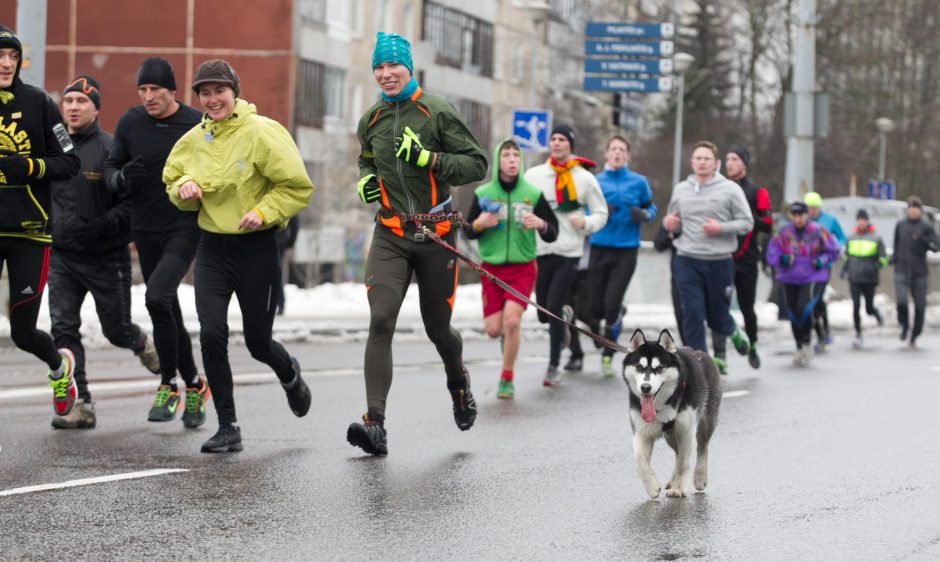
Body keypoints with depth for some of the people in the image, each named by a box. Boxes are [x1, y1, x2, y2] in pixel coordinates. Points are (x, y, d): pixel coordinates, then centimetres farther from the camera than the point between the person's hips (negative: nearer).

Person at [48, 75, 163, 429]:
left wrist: (99, 227, -25)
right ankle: (80, 404, -3)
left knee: (116, 330, 9)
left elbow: (132, 203, -14)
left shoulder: (111, 150, -11)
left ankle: (143, 345, 44)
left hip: (106, 258, -4)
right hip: (61, 256, 4)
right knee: (63, 328, -7)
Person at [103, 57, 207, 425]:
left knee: (157, 297, -23)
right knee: (168, 311, 11)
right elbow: (110, 168, 9)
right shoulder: (130, 123, 2)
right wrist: (122, 178, -13)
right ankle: (194, 385, 28)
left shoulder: (197, 125, -6)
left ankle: (169, 385, -10)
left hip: (185, 228, -4)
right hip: (145, 230, 4)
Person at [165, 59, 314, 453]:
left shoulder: (261, 132, -12)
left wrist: (263, 212, -21)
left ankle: (289, 373, 45)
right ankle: (228, 428, -1)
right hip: (212, 247, 4)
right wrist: (184, 188, -4)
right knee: (211, 333, -11)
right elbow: (173, 182, 18)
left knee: (257, 342, 7)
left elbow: (298, 186, -10)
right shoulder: (193, 140, 4)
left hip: (256, 247, -4)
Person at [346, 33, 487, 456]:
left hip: (435, 235, -2)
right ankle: (375, 424, -20)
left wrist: (427, 158, -21)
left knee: (437, 328, 10)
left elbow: (477, 164, -8)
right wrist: (365, 181, 5)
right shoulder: (371, 121, 8)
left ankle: (457, 379, 46)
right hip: (390, 235, 2)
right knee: (381, 322, -16)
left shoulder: (437, 112, -6)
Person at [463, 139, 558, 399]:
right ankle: (510, 336, 38)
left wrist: (541, 224, -20)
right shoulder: (483, 194, 0)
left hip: (522, 268, -1)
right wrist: (479, 225, -15)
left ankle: (507, 379, 0)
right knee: (493, 329, -2)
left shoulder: (533, 194, -2)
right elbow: (468, 232, 8)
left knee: (511, 321, -18)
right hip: (492, 268, 2)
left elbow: (552, 233, 2)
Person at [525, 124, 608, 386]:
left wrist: (586, 222, -13)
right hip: (540, 250, 3)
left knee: (553, 307, -12)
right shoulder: (533, 175, 5)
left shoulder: (584, 178, 1)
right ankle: (565, 316, 45)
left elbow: (601, 213, 7)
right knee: (544, 313, 7)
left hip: (569, 252, -3)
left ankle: (554, 366, 0)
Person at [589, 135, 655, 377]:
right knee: (596, 308, 4)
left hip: (626, 250, -2)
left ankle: (608, 355, 4)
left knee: (611, 305, -12)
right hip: (600, 248, 2)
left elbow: (651, 207, 14)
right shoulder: (595, 182, 4)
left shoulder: (639, 182, 3)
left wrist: (644, 215, -9)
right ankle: (618, 313, 40)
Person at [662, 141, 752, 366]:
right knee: (692, 314, -7)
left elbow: (747, 223, -2)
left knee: (717, 318, 10)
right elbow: (673, 220, 21)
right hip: (687, 262, 2)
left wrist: (721, 228, -17)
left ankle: (733, 331, 46)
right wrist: (670, 223, -3)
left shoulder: (730, 189, -3)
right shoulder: (681, 189, 8)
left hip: (720, 262, -2)